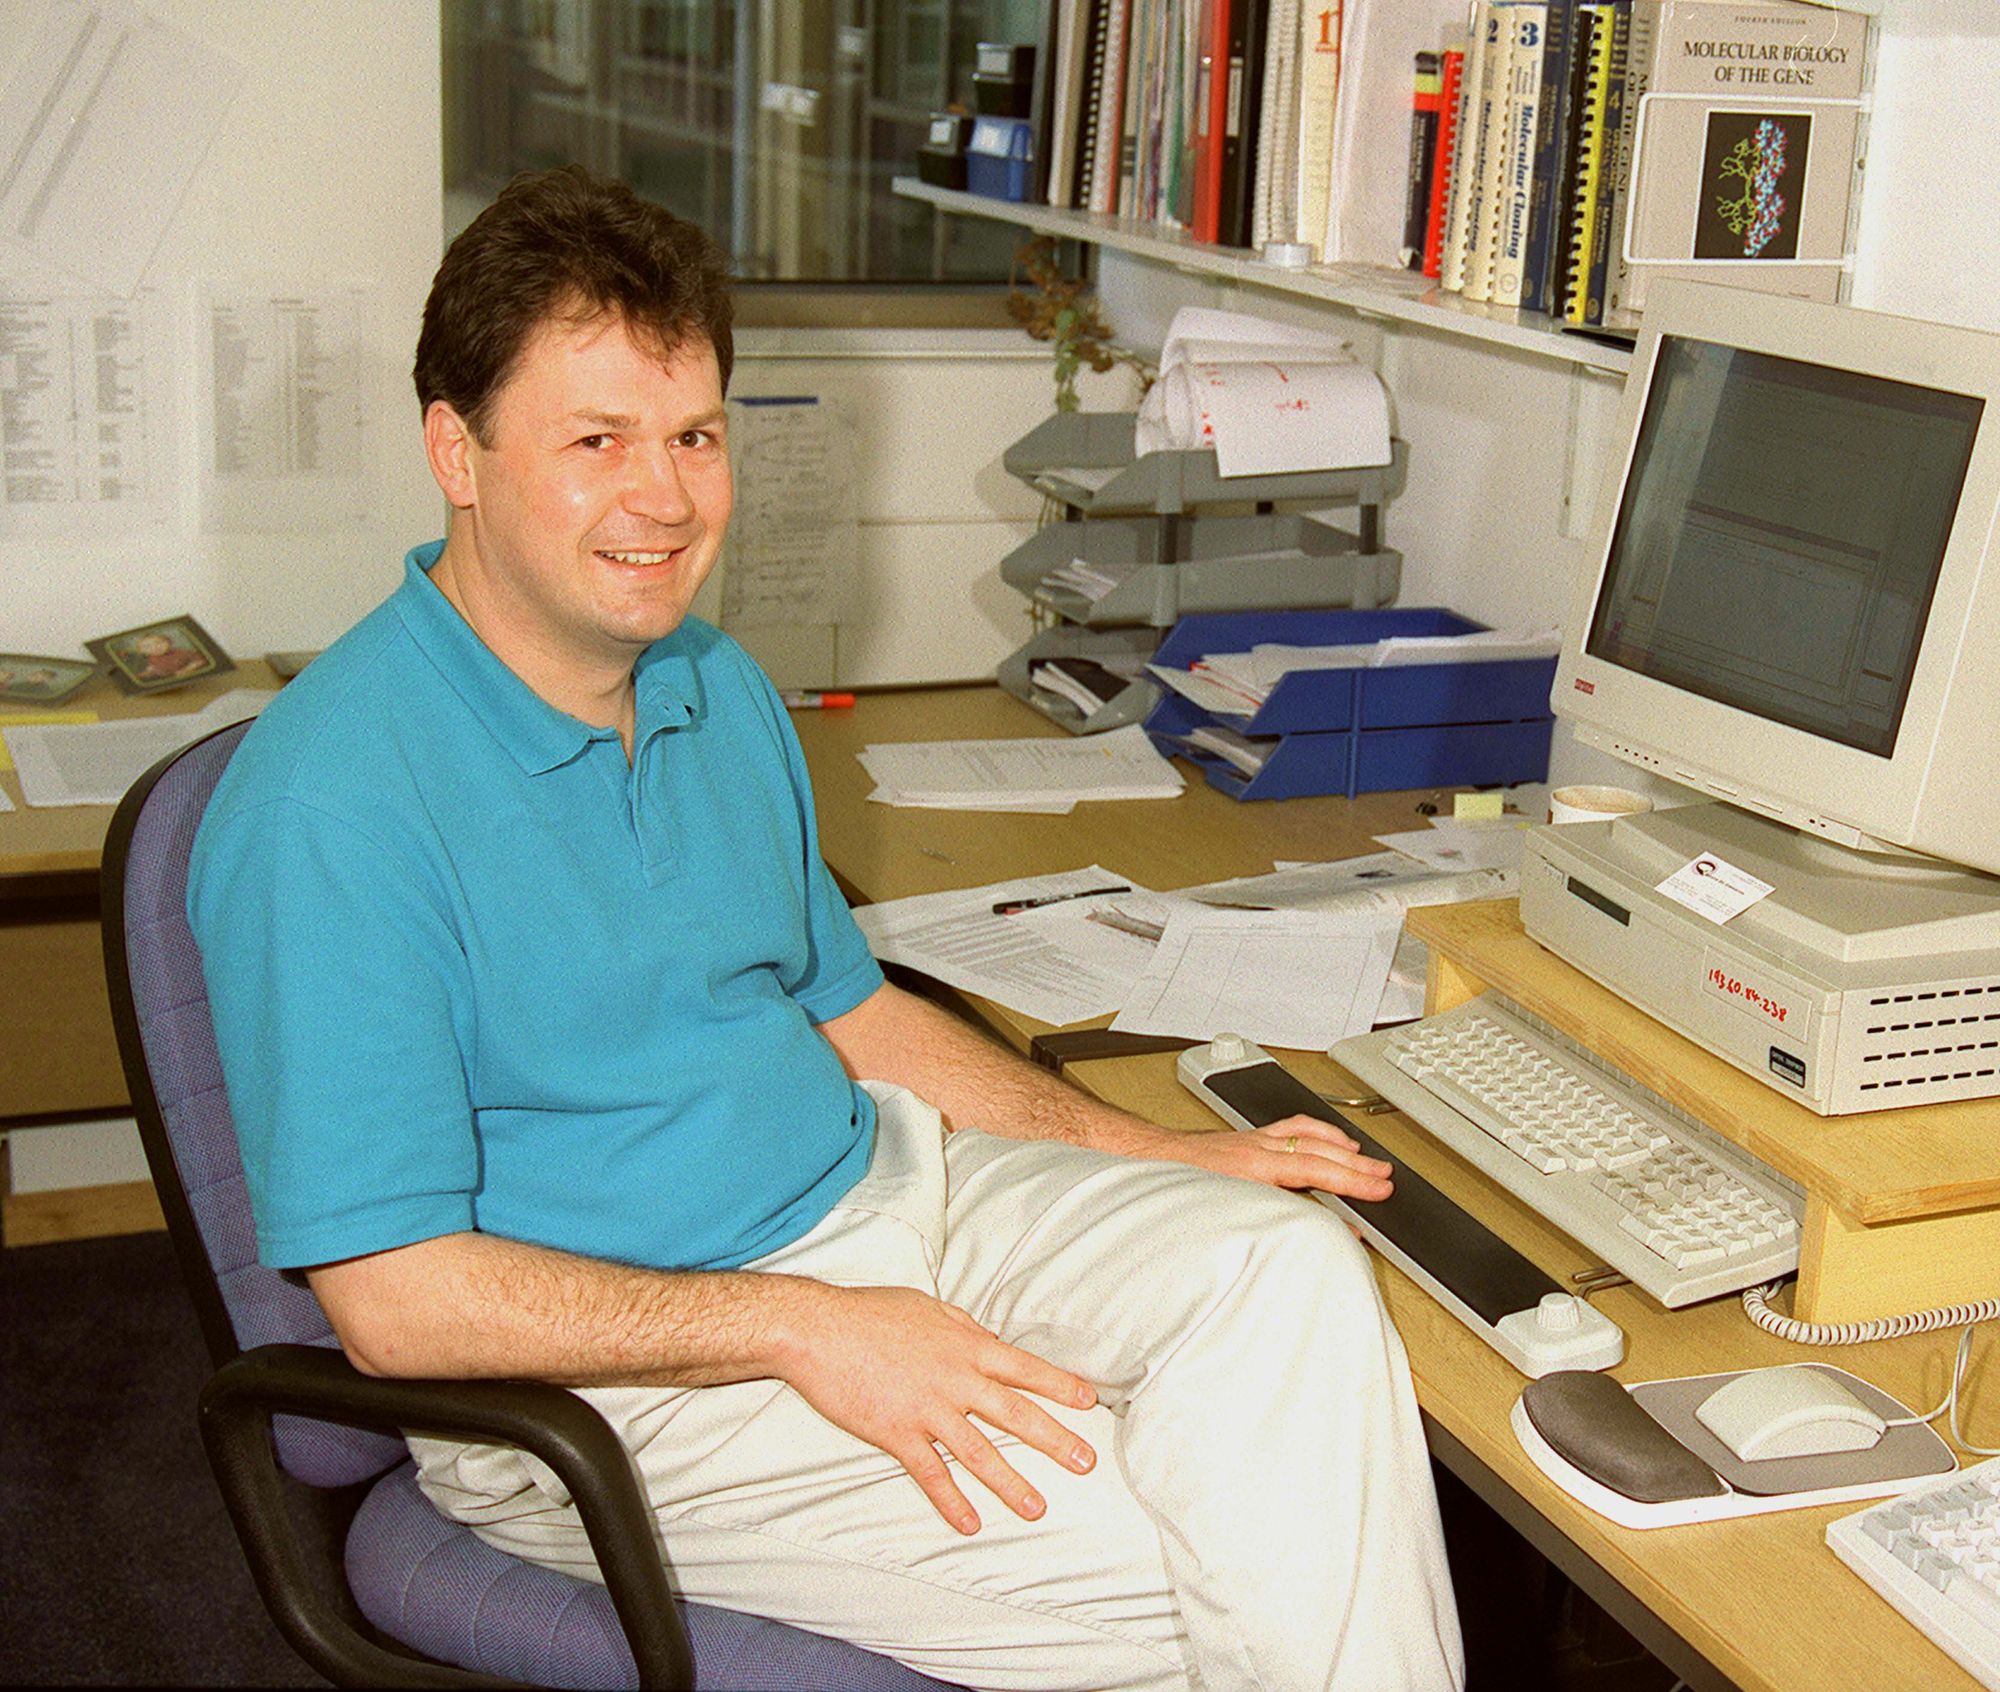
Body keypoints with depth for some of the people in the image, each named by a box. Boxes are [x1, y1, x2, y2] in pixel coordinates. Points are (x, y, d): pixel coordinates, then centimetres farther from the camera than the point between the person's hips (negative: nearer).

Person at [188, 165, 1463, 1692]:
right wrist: (802, 1332, -23)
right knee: (1156, 1561, -22)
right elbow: (395, 1298, -19)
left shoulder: (719, 688, 8)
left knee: (1287, 1264, -16)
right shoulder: (332, 806, -19)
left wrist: (1162, 1155, 8)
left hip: (883, 1190, 8)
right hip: (615, 1365, -7)